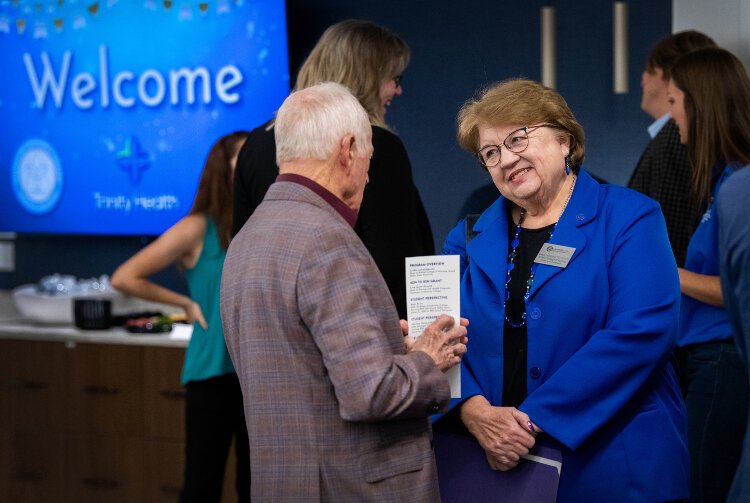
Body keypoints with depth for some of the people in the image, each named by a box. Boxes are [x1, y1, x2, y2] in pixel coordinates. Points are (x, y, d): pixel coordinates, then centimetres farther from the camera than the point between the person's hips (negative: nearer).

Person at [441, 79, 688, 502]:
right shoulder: (470, 238, 10)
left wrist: (535, 418, -20)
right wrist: (475, 411, -17)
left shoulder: (629, 219, -5)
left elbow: (641, 331, -16)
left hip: (609, 465, -4)